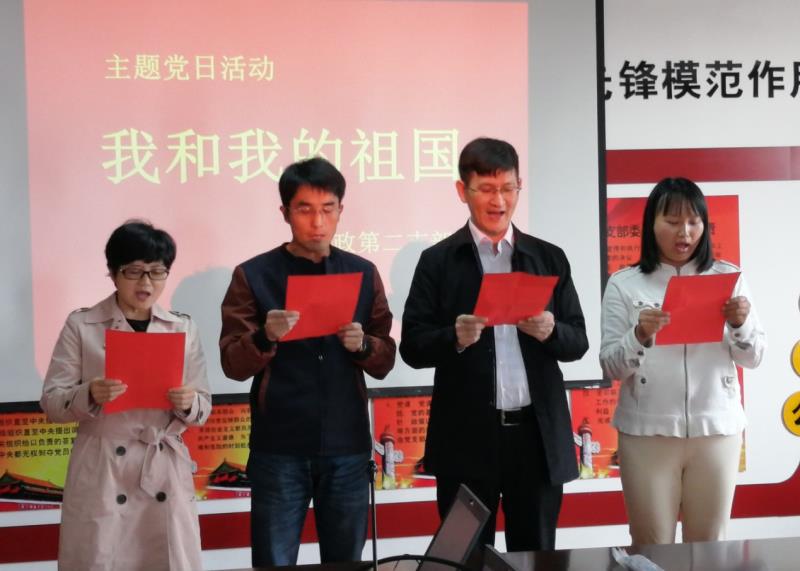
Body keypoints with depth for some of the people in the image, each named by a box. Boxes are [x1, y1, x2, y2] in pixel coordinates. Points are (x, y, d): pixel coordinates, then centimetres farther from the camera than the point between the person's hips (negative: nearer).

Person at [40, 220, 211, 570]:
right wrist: (89, 396, -21)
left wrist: (187, 404, -15)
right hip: (101, 476, -2)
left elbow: (203, 408, 8)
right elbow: (51, 403, -1)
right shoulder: (81, 326, -1)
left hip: (166, 474, 2)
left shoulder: (184, 328, 7)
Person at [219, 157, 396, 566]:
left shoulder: (363, 273, 7)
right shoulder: (253, 275, -1)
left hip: (347, 447, 3)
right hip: (279, 449, -2)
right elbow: (233, 364, -3)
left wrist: (363, 346, -13)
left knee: (346, 564, 12)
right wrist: (266, 337, -22)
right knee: (274, 564, 4)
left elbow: (385, 361, 8)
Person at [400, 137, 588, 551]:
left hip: (538, 435, 2)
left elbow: (578, 342, 7)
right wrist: (455, 337, -22)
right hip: (466, 438, -2)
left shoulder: (549, 258, 8)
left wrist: (550, 330, -14)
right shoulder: (438, 261, 1)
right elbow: (412, 347, -3)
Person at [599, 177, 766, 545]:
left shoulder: (727, 277, 5)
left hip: (716, 429, 2)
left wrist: (740, 324, -13)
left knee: (709, 547, 9)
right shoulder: (624, 284, 0)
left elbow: (754, 358, 6)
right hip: (646, 432, -1)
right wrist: (640, 336, -20)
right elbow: (610, 367, -3)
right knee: (651, 549, 4)